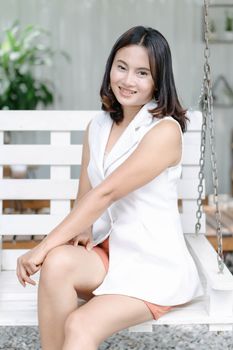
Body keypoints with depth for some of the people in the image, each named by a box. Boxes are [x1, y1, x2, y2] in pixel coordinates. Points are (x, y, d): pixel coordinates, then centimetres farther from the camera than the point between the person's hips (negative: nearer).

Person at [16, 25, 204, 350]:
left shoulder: (165, 131, -14)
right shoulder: (97, 126, 8)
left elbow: (105, 193, -21)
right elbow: (85, 197, 10)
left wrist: (43, 247, -23)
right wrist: (81, 230, -13)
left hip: (155, 263, -5)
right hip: (107, 252, 5)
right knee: (58, 262, -28)